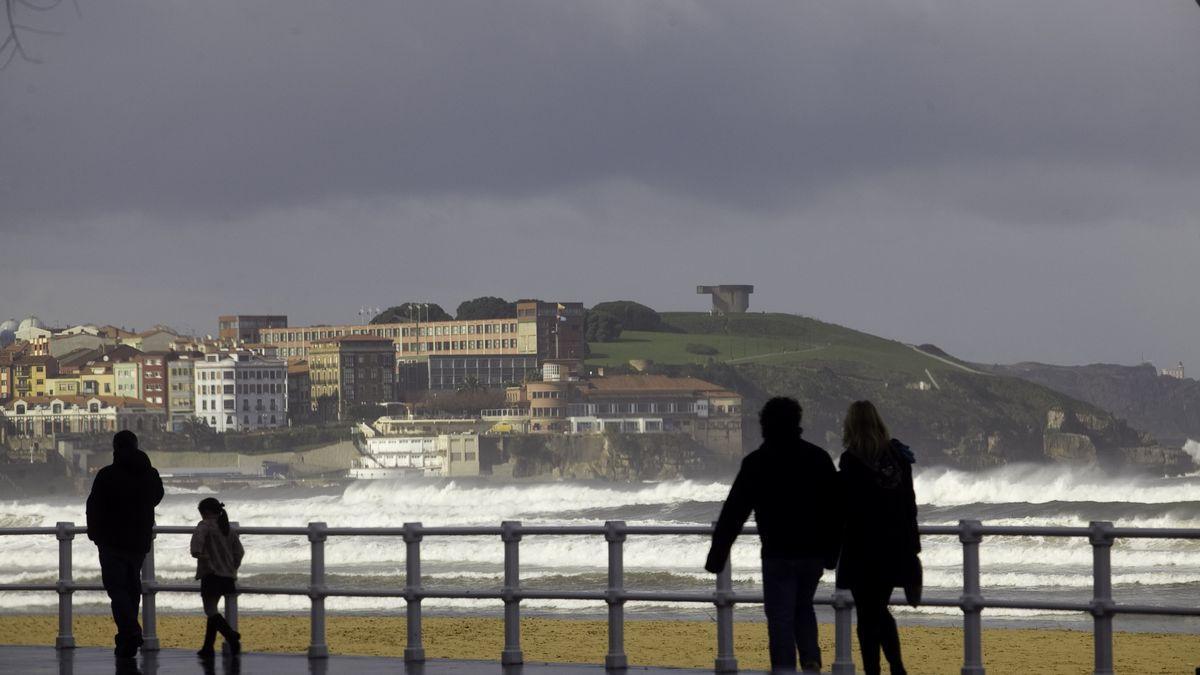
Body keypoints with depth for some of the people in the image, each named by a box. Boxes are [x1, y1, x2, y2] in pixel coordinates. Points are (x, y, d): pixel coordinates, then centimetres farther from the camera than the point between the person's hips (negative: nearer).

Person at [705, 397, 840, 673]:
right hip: (813, 553, 4)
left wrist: (717, 555, -2)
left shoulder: (756, 463, -5)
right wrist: (832, 552, 16)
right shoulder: (818, 458, 5)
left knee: (781, 618, 1)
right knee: (803, 608, 21)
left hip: (778, 554, -4)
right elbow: (835, 507, 9)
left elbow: (733, 512, -5)